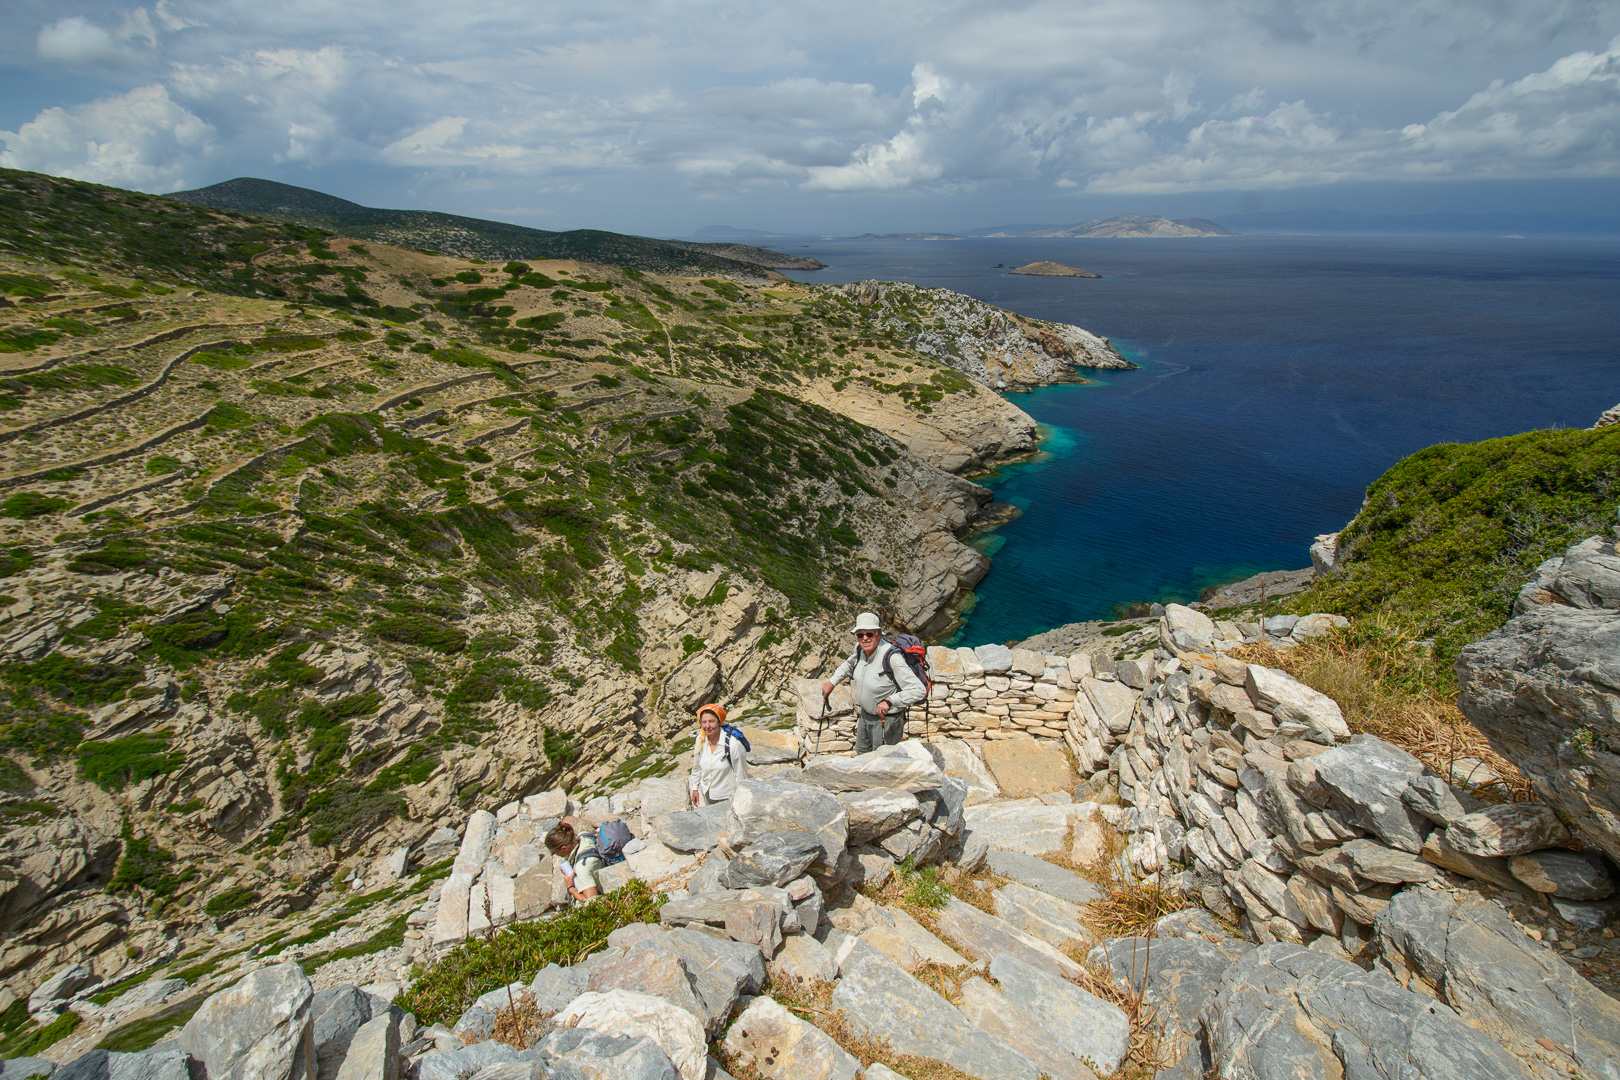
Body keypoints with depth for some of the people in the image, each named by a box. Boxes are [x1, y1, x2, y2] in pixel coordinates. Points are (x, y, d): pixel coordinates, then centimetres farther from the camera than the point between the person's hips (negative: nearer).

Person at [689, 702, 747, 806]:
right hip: (707, 794, 5)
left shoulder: (733, 745, -25)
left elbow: (741, 775, -15)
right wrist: (695, 788, 14)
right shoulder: (700, 740, -9)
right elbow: (697, 767, 8)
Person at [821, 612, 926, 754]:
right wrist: (832, 682, 9)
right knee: (862, 753, 29)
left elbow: (919, 690, -33)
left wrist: (889, 701, -38)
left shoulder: (891, 658, -31)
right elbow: (850, 665, 17)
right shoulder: (860, 649, -9)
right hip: (865, 714, 7)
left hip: (886, 719, -7)